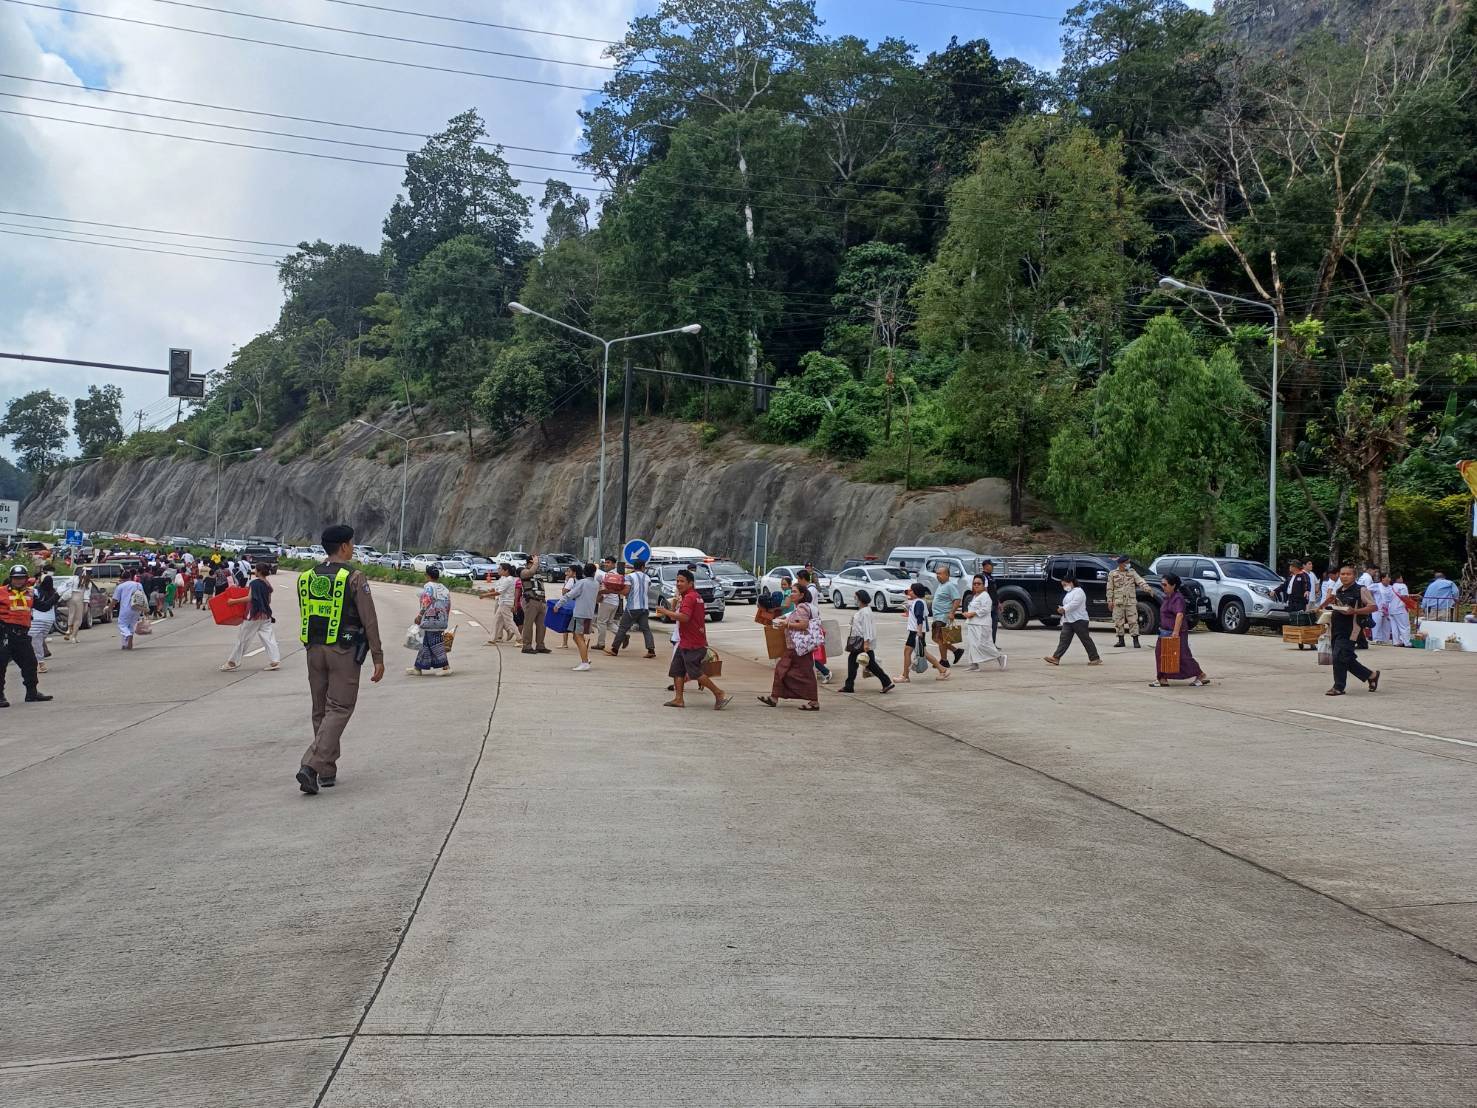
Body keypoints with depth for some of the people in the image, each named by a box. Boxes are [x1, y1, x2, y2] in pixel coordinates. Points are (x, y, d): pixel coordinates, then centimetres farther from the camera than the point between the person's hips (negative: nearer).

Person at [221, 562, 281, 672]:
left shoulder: (254, 583, -12)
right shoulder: (268, 584, 8)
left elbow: (250, 598, -17)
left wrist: (234, 601, -14)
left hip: (254, 614, -6)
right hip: (266, 615, 6)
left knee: (242, 638, 3)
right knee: (268, 638, 4)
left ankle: (232, 663, 11)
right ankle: (275, 661, -5)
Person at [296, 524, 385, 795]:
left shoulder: (306, 577, 9)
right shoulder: (354, 577, -9)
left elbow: (306, 617, 16)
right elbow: (369, 620, -10)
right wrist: (378, 658, -6)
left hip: (314, 650, 6)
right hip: (344, 651, -6)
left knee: (321, 710, 14)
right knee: (338, 710, -3)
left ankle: (327, 772, 19)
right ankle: (311, 766, -17)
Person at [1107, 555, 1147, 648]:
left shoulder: (1132, 572, 7)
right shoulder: (1113, 574, 6)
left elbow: (1140, 581, -6)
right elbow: (1110, 588, 6)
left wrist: (1147, 587, -24)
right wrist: (1110, 601, 0)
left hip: (1131, 602, 0)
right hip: (1118, 602, 0)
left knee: (1133, 621, -5)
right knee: (1119, 621, 3)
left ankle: (1136, 641, -2)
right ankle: (1121, 640, 13)